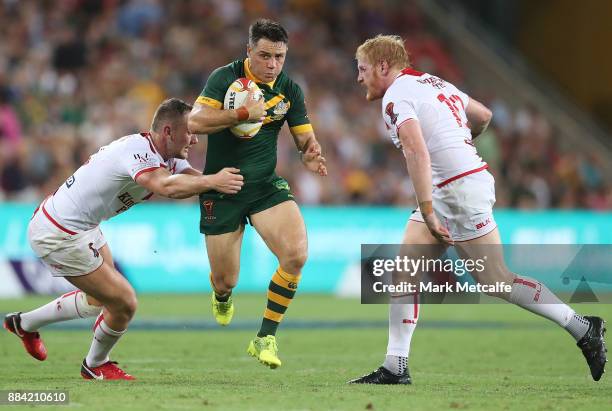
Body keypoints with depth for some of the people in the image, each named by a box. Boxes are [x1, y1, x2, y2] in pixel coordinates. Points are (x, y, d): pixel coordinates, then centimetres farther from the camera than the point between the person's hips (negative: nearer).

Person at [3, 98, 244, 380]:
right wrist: (212, 181, -45)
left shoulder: (167, 156, 4)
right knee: (124, 304, -4)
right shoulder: (138, 151, -28)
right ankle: (95, 366, 23)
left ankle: (24, 324, 44)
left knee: (99, 299, 28)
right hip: (59, 237, -11)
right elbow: (166, 186, -46)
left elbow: (194, 177, -7)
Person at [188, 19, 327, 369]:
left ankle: (266, 338, -9)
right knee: (226, 281, 4)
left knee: (296, 253, -23)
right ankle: (222, 298, 48)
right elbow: (195, 122, -21)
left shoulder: (290, 90, 1)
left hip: (266, 186, 3)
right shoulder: (225, 77, -10)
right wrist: (243, 113, -30)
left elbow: (305, 137, 6)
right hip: (220, 190, -2)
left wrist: (311, 154, -17)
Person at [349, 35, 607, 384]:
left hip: (460, 190, -10)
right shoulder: (433, 83, 16)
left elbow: (417, 152, -26)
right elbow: (483, 115, 27)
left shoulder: (396, 96, -12)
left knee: (496, 281, -5)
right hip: (444, 192, 10)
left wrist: (427, 209, -30)